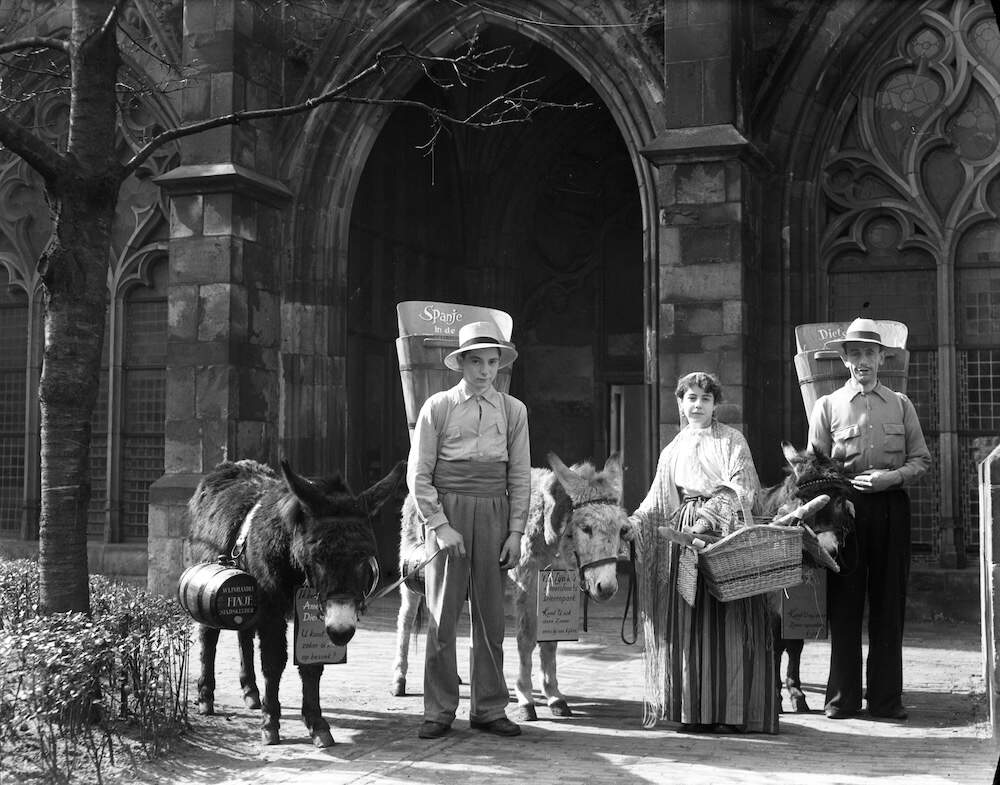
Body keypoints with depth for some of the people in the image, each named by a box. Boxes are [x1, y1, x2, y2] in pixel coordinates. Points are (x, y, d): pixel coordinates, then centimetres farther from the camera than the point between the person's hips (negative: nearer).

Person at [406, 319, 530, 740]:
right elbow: (418, 474, -1)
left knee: (490, 616, 7)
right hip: (446, 513, -2)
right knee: (442, 615, 2)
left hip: (494, 515, 2)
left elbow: (520, 477, 8)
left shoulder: (513, 410, 7)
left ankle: (489, 708, 17)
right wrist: (440, 526, -10)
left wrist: (516, 531, 1)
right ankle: (439, 711, 9)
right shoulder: (438, 407, 0)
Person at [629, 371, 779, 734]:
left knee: (728, 621, -6)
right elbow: (658, 501, 13)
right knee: (688, 620, 0)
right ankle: (694, 708, 5)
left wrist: (712, 511, -19)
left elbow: (741, 486, -5)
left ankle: (730, 711, -2)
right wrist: (632, 523, -3)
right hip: (687, 533, 3)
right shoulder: (673, 450, 17)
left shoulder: (732, 440, 8)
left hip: (728, 533, -3)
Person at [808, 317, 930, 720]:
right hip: (845, 506, -1)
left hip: (891, 506, 2)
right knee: (844, 602, -1)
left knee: (889, 603, 3)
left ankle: (887, 697, 10)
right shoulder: (828, 405, 6)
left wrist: (892, 477, -8)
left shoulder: (901, 404, 11)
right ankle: (842, 697, 7)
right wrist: (850, 483, -10)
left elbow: (921, 458, 10)